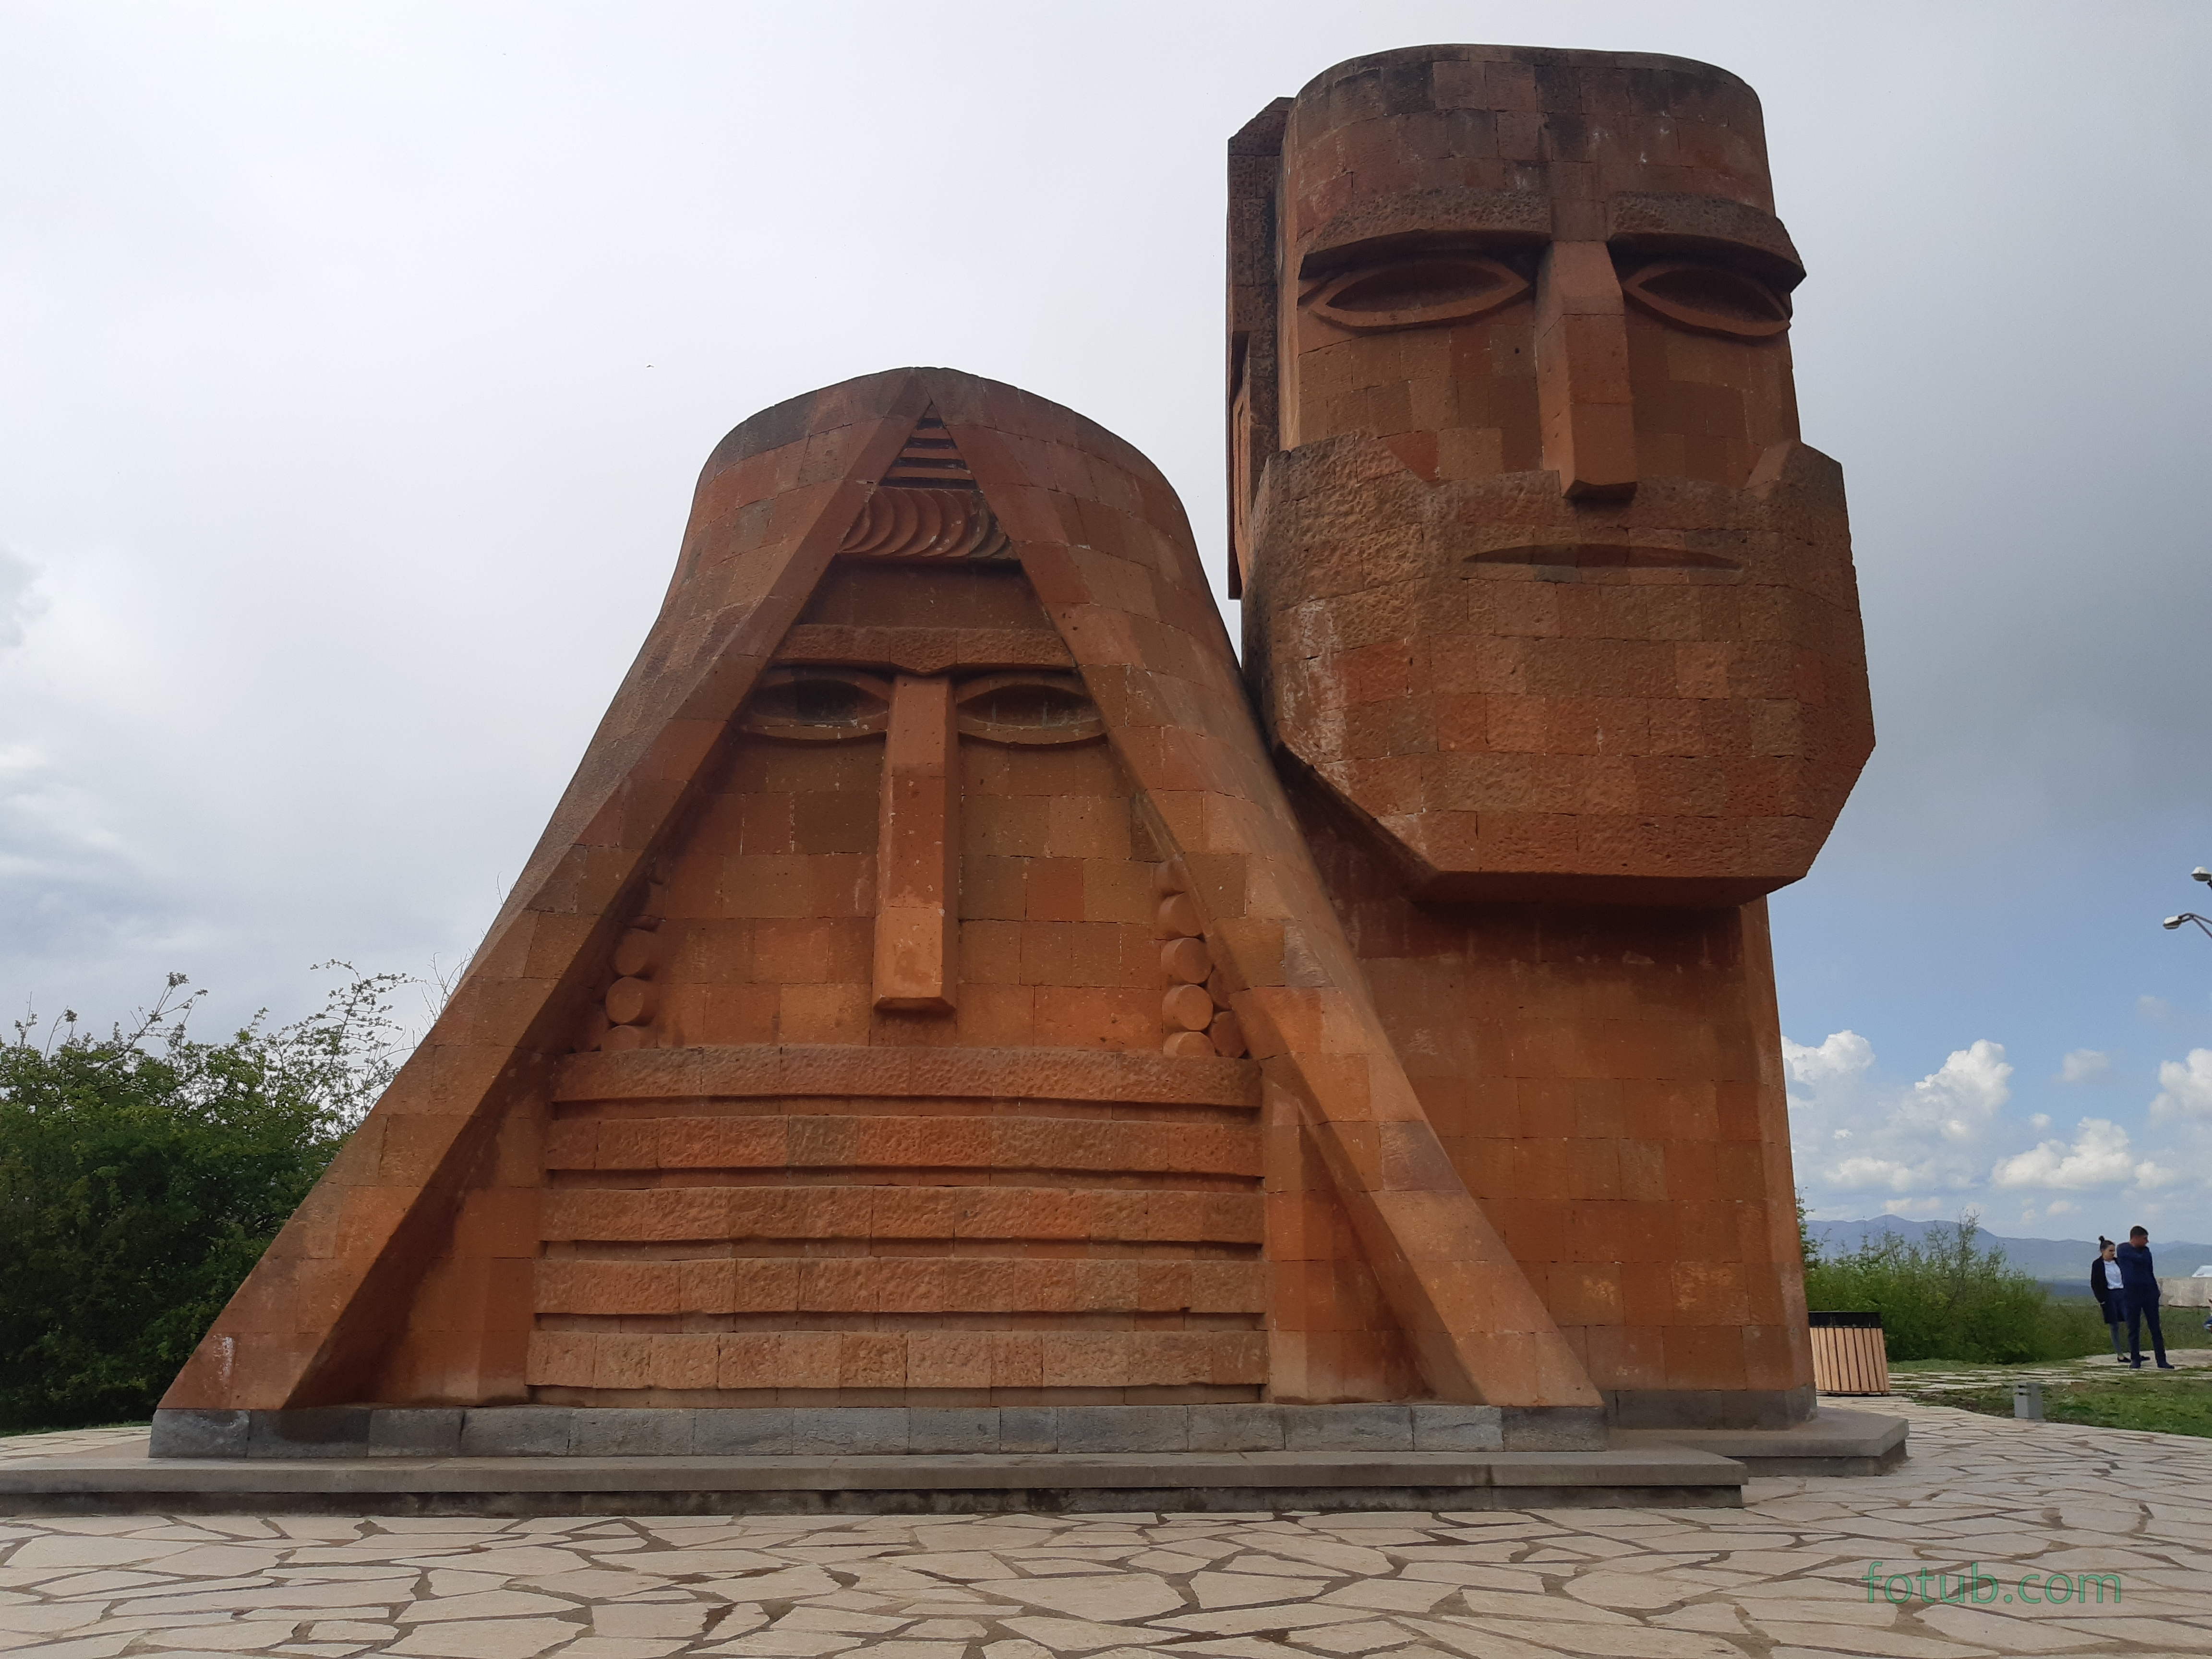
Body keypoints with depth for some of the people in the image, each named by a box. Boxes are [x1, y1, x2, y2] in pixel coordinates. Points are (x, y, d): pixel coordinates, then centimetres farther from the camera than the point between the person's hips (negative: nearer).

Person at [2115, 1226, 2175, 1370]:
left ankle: (2162, 1361, 5)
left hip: (2149, 1292, 5)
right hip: (2132, 1293, -5)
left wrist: (2156, 1290, 13)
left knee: (2156, 1328, 3)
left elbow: (2150, 1271, 17)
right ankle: (2135, 1359, 10)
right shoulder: (2123, 1250, -6)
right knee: (2134, 1329, 2)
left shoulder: (2146, 1250, 12)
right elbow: (2140, 1259, -21)